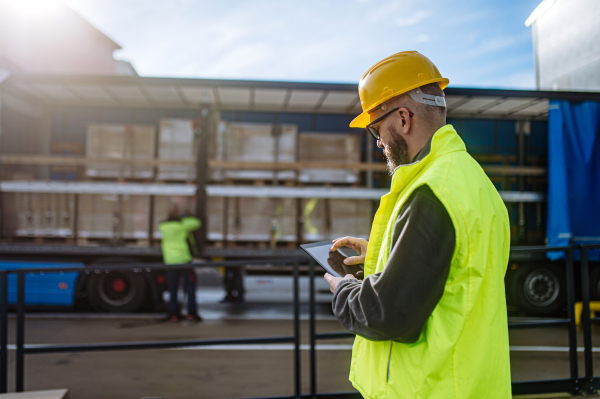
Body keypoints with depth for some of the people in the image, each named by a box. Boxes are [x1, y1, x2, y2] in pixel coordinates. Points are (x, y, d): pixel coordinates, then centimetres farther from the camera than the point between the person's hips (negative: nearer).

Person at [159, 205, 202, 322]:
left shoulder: (163, 226, 5)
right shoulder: (182, 225, -8)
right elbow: (197, 223, 4)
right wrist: (184, 219, 18)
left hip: (169, 261, 4)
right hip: (183, 259, -4)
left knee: (173, 288, 12)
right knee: (190, 286, 4)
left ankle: (174, 313, 12)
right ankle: (191, 312, 0)